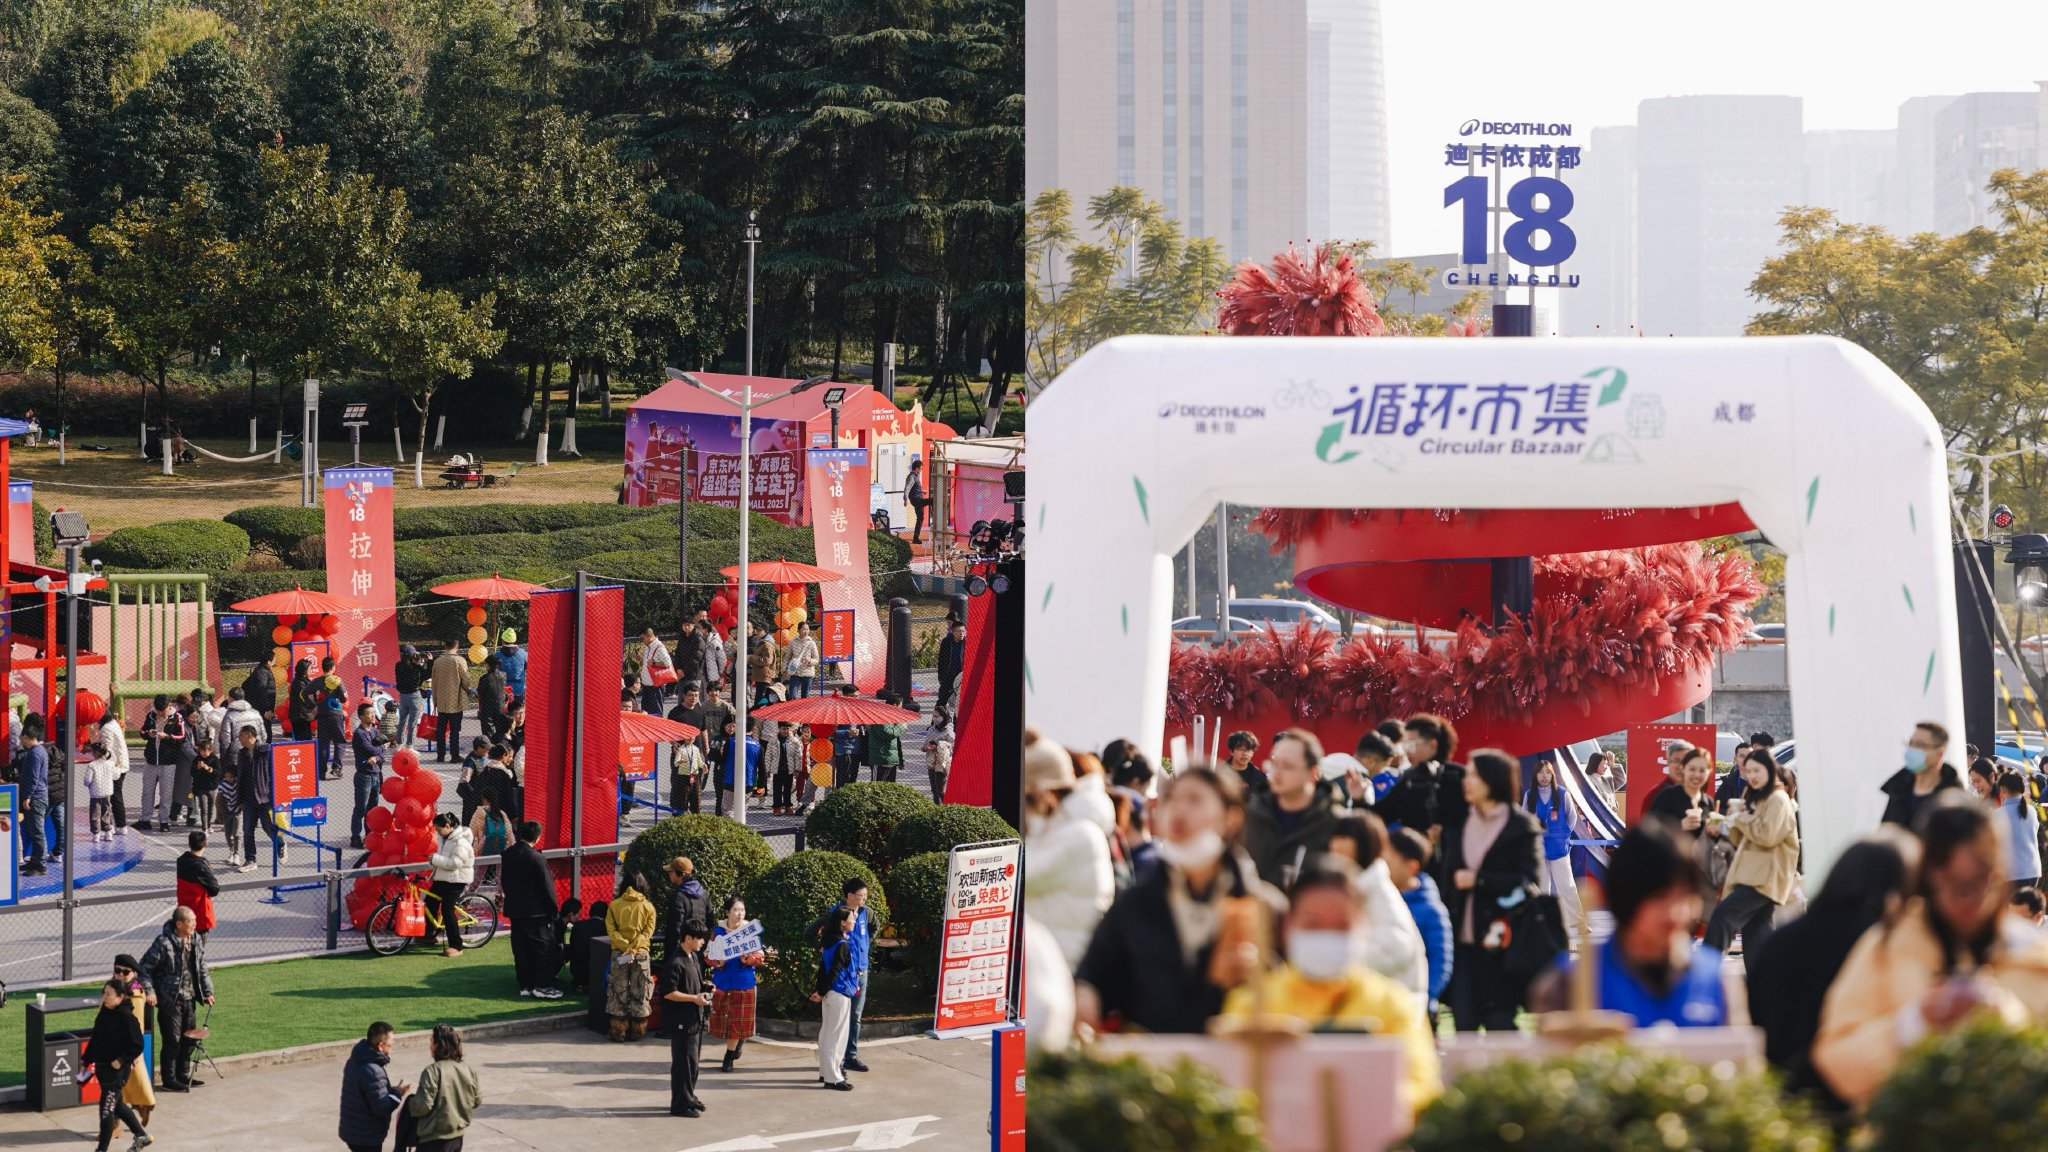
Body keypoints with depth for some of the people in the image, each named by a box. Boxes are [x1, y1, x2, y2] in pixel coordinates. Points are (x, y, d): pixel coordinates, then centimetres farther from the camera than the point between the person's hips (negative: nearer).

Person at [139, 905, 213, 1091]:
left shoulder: (197, 940, 4)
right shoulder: (164, 942, -18)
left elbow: (202, 968, 14)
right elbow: (146, 967, -12)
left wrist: (207, 991, 7)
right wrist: (149, 991, -18)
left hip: (189, 999, 7)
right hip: (170, 1000, -7)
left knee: (189, 1039, 14)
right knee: (172, 1041, -2)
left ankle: (183, 1076, 28)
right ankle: (170, 1080, 10)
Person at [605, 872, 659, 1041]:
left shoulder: (614, 905, 0)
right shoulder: (648, 906, -1)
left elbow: (610, 929, -8)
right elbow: (648, 931, -8)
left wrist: (625, 947, -11)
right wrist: (633, 949, -11)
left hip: (619, 952, 0)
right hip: (641, 954, 0)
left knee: (619, 992, 6)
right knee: (639, 993, 8)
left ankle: (618, 1031, 6)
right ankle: (637, 1031, 11)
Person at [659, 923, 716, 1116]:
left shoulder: (694, 957, 10)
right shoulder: (675, 963, -19)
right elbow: (668, 993, -22)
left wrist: (702, 994, 7)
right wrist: (694, 998, -21)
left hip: (695, 1018, 9)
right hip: (682, 1020, -9)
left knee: (693, 1059, 16)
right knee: (684, 1061, -5)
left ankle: (689, 1098, 27)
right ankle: (681, 1104, 1)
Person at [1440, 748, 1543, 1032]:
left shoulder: (1522, 826, -2)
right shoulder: (1458, 825, 13)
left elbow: (1530, 882, -10)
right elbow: (1449, 879, 14)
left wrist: (1479, 880, -12)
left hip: (1499, 939, -5)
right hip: (1462, 939, 5)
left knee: (1498, 1021, -1)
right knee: (1463, 1021, 1)